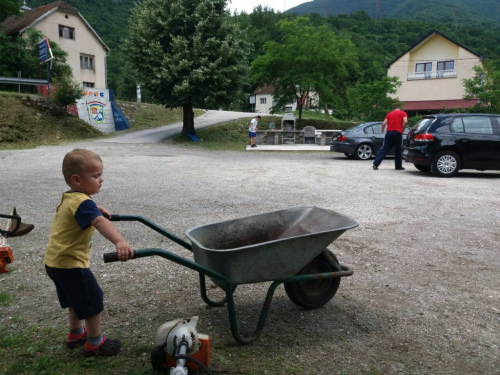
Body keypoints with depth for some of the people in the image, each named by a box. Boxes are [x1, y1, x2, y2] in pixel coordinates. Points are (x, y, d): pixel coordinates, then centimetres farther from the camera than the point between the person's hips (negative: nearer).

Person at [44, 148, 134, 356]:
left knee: (78, 299, 26)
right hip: (70, 263, -10)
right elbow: (100, 222, -47)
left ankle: (76, 334, 43)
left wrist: (97, 208, 26)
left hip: (55, 261, 10)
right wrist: (120, 242, -61)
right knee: (93, 301, 5)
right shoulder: (82, 202, -26)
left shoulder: (69, 197, 6)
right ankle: (95, 343, 19)